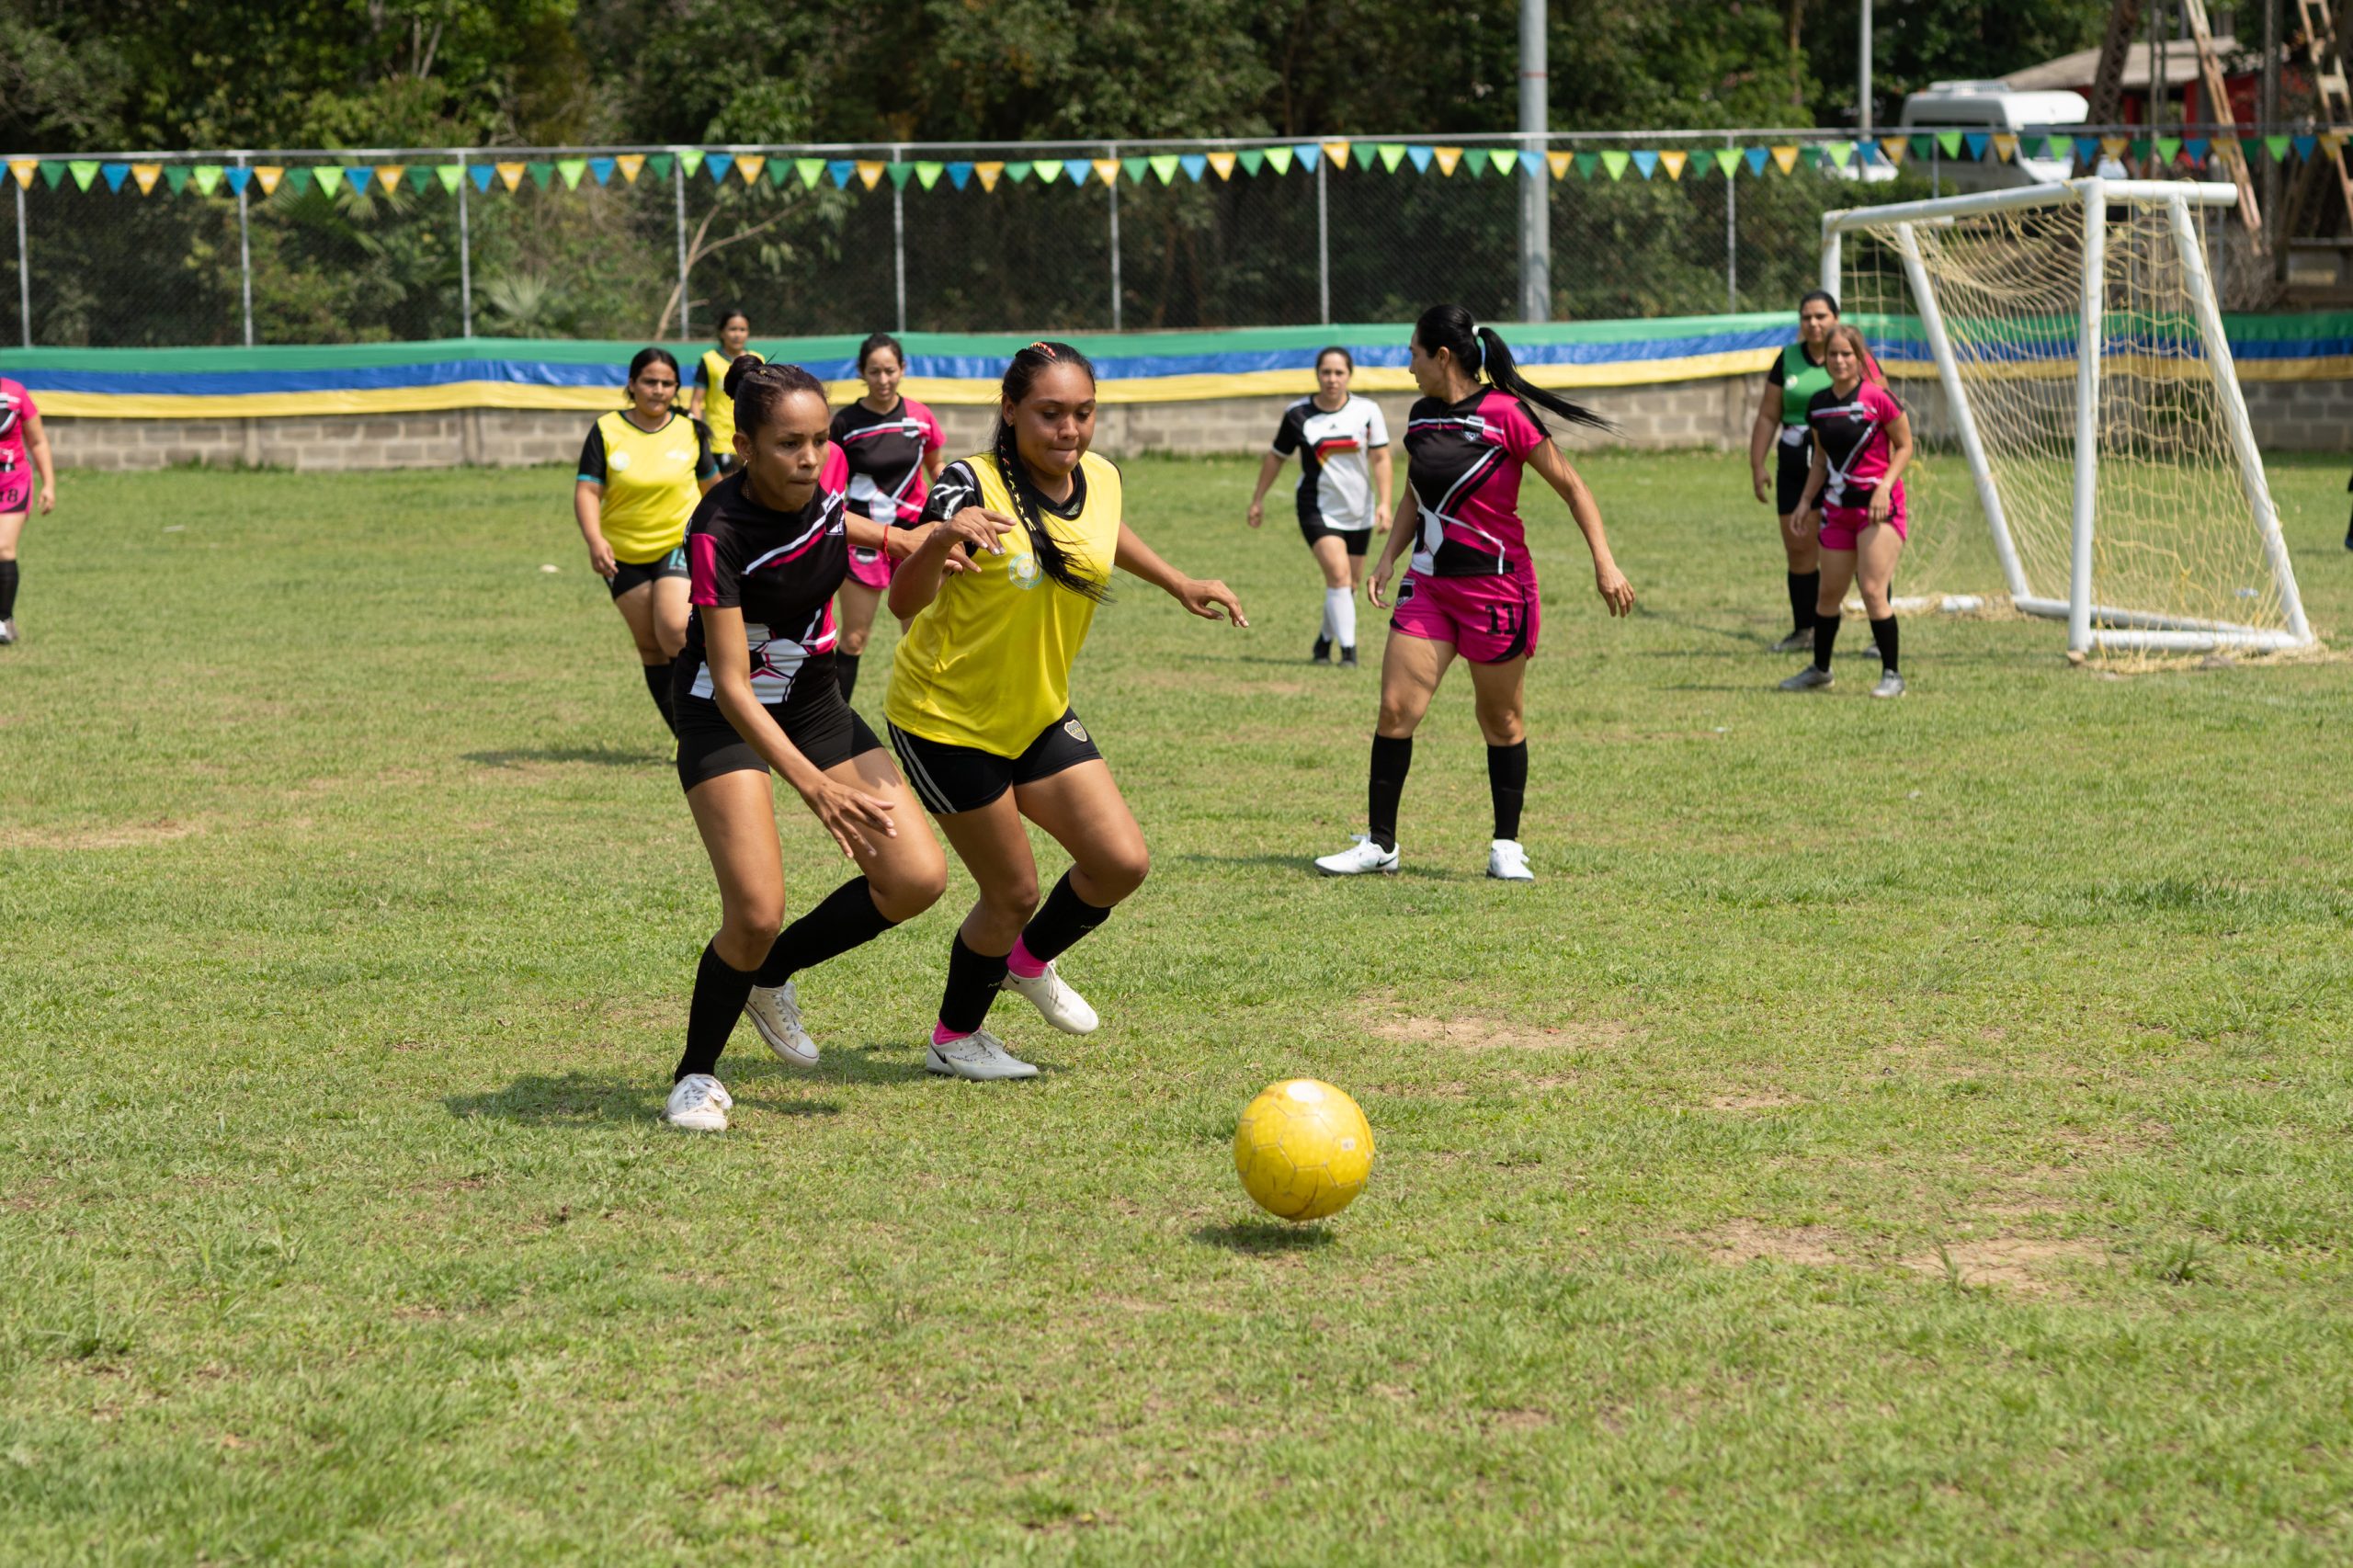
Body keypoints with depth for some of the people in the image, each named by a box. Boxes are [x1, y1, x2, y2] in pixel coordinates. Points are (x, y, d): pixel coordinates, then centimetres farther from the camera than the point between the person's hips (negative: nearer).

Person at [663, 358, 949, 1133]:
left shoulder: (828, 470, -12)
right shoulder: (720, 532, -30)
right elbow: (732, 686, -32)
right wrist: (813, 784, -41)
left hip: (814, 697, 6)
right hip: (725, 714, -6)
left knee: (917, 877, -7)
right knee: (757, 914, -18)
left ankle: (770, 974, 17)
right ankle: (697, 1074, 8)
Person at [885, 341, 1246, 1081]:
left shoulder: (1100, 479, -5)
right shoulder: (973, 486, -24)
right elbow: (904, 601, -38)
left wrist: (1179, 584, 20)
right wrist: (941, 540, -56)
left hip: (1037, 714, 6)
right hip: (948, 720, -6)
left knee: (1122, 861, -1)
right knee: (1015, 893, 1)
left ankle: (1029, 960, 30)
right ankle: (954, 1039, 27)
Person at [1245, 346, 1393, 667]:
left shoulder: (1367, 411, -4)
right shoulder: (1298, 414, -4)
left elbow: (1381, 458, -4)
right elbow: (1276, 457, 8)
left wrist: (1384, 503, -14)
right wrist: (1258, 499, 13)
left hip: (1359, 513, 3)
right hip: (1318, 510, -2)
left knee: (1351, 584, 11)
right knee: (1338, 575, -19)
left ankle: (1325, 641, 31)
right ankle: (1348, 649, -18)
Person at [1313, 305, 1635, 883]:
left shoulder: (1505, 414, -14)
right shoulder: (1421, 417, 7)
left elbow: (1572, 488, -9)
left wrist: (1604, 563, -14)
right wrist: (1389, 555, 9)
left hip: (1496, 586, -6)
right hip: (1428, 584, 6)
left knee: (1502, 722, 5)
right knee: (1396, 709, -3)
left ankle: (1506, 846, 18)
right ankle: (1379, 842, 5)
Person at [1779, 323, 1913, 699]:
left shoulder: (1877, 398, -10)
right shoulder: (1818, 404, 7)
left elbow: (1904, 446, -3)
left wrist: (1884, 487, -14)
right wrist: (1807, 499, 11)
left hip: (1878, 504, -6)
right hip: (1837, 507, 6)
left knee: (1873, 590, -13)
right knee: (1829, 593, 12)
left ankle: (1891, 675, -3)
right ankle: (1819, 669, 29)